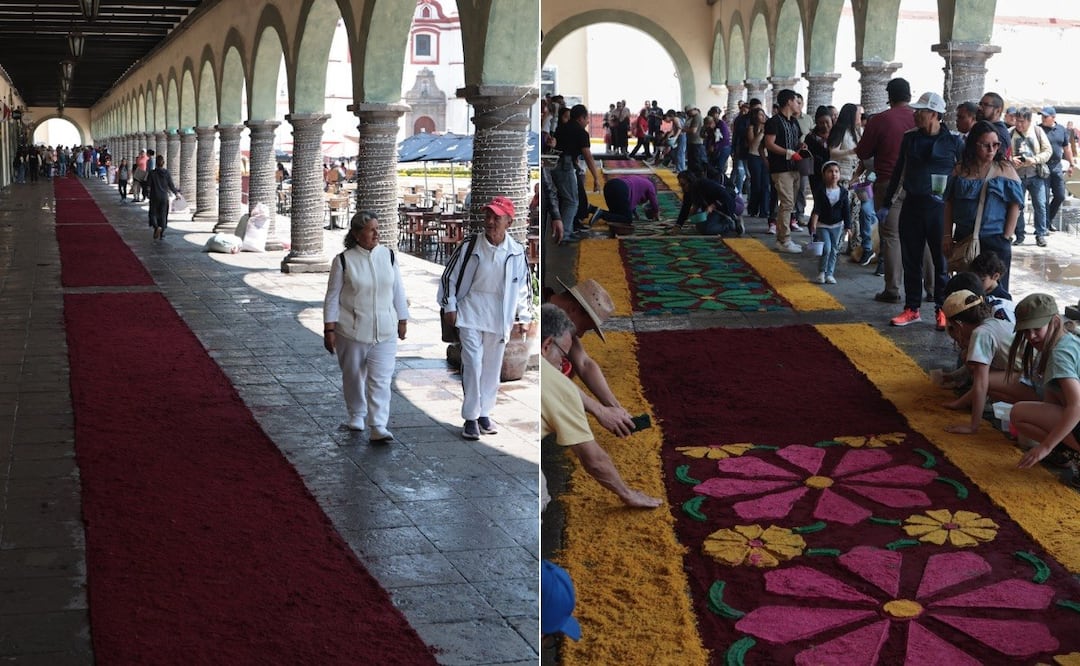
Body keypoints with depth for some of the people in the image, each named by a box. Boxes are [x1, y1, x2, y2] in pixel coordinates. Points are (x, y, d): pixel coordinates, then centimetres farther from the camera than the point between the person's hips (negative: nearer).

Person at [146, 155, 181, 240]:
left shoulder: (152, 173, -9)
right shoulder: (167, 173, -6)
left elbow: (148, 184, -8)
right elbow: (171, 185, -2)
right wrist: (176, 192, 14)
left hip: (154, 197, -1)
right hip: (164, 197, 2)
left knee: (153, 214, 7)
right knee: (163, 215, 12)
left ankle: (156, 227, -21)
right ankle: (162, 233, 12)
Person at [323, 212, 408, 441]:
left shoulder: (388, 255, 2)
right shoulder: (343, 260, -6)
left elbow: (398, 291, 10)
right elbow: (332, 297, -2)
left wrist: (402, 321, 13)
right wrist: (329, 330, -5)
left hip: (384, 332, 1)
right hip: (352, 332, -1)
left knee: (381, 379, -6)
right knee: (353, 376, 13)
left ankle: (378, 426, -8)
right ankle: (356, 414, 35)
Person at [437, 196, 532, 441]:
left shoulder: (517, 253, -2)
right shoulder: (469, 247, -7)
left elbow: (525, 287, 8)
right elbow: (449, 276, 2)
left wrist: (521, 319, 8)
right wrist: (450, 307, -1)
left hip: (499, 319, 2)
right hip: (470, 315, -2)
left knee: (492, 367, 11)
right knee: (473, 364, -11)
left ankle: (484, 413, 26)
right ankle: (471, 418, -2)